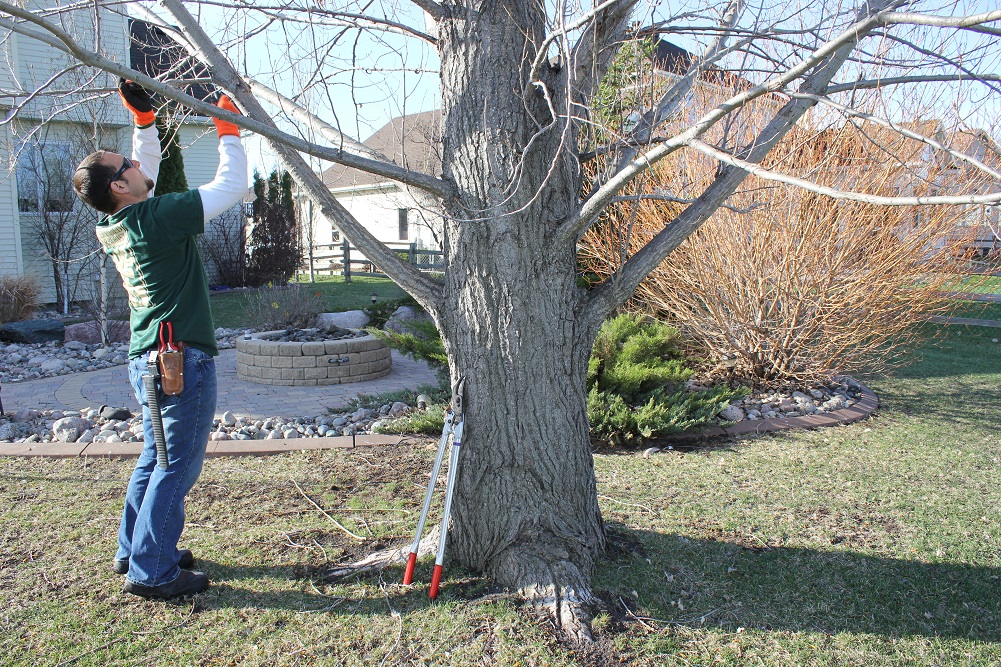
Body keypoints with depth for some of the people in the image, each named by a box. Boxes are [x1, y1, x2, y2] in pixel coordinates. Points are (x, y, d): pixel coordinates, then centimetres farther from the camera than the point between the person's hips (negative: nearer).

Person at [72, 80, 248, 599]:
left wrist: (144, 118, 20)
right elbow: (231, 185, -10)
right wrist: (228, 131, 2)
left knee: (156, 456, 20)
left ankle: (134, 551, 30)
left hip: (147, 360, 9)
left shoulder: (113, 227, 9)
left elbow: (149, 167, 25)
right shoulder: (157, 218, -15)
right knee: (177, 465, -1)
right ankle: (152, 572, 6)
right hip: (181, 361, -9)